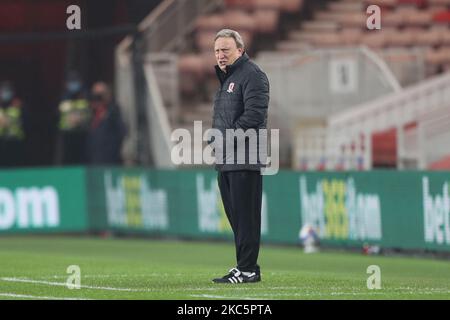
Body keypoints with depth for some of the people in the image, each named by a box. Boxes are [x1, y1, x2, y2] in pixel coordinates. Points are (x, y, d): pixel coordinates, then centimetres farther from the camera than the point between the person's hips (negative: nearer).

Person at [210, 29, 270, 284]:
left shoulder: (252, 75, -8)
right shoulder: (226, 76, 22)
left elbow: (254, 114, -19)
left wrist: (228, 139, -16)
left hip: (245, 160, -10)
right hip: (225, 160, 10)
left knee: (246, 216, -9)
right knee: (234, 215, 11)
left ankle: (248, 269, -9)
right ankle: (245, 266, 16)